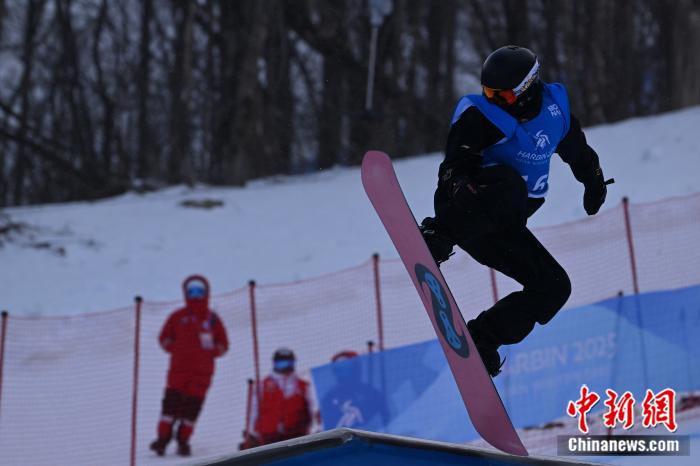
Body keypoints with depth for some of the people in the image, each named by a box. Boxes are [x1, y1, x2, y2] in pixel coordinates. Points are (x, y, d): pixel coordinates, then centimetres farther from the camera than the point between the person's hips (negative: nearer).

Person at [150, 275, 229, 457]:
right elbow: (164, 337, 15)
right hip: (179, 367, 0)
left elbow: (223, 344, 12)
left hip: (202, 370, 0)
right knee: (172, 401, -9)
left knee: (193, 405, 0)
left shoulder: (212, 319, 8)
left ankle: (183, 440, 9)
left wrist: (211, 351, -7)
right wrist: (174, 348, -3)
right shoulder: (178, 317, 8)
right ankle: (163, 437, -5)